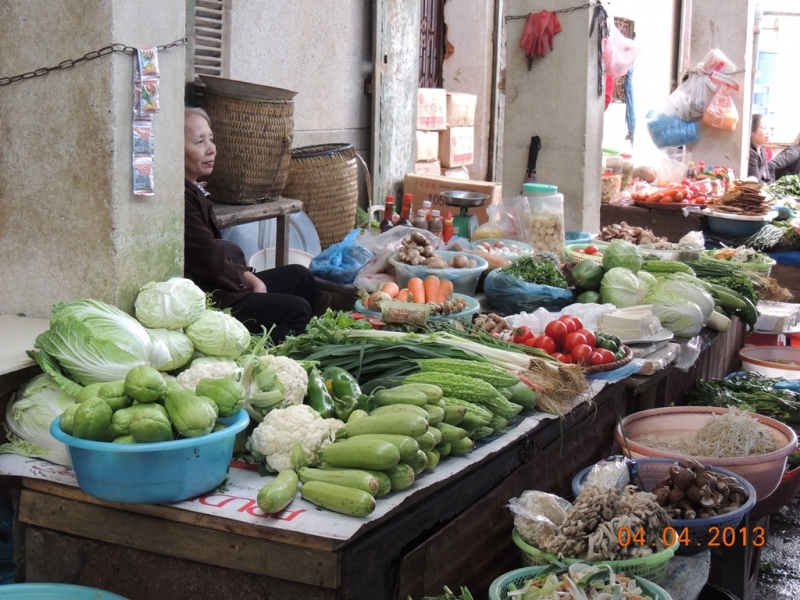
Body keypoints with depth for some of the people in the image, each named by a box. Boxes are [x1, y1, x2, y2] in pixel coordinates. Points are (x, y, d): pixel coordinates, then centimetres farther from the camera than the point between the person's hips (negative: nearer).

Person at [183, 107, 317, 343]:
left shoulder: (194, 190, 13)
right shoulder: (180, 197, -21)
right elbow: (209, 260, -20)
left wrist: (248, 277, 2)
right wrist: (250, 284, -6)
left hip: (216, 285, 11)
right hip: (206, 300, -11)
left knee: (300, 276, 15)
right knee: (297, 309, -12)